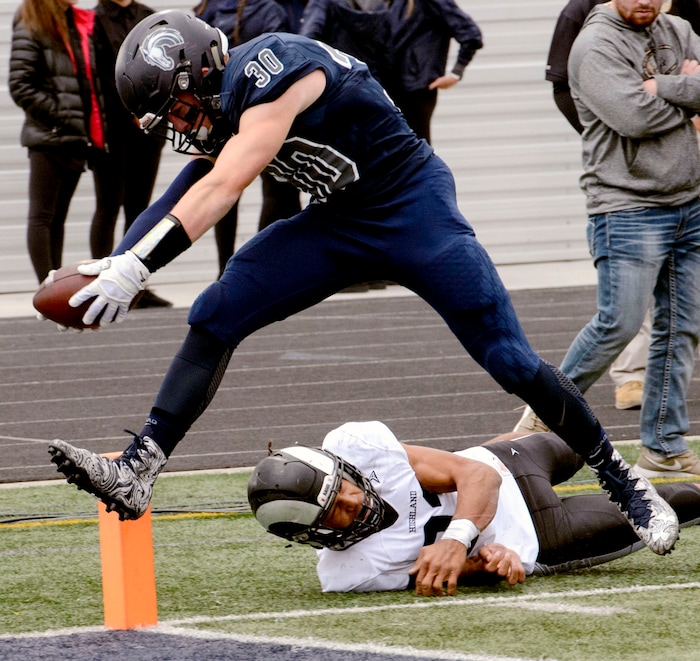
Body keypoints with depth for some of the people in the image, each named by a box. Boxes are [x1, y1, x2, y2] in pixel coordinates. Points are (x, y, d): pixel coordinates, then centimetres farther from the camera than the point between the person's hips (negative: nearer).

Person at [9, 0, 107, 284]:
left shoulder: (82, 24, 12)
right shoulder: (30, 29, -8)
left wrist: (96, 129, 7)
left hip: (79, 139, 7)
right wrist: (58, 115, -16)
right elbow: (20, 86, -13)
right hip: (48, 137, -7)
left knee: (58, 217, 10)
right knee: (42, 215, -3)